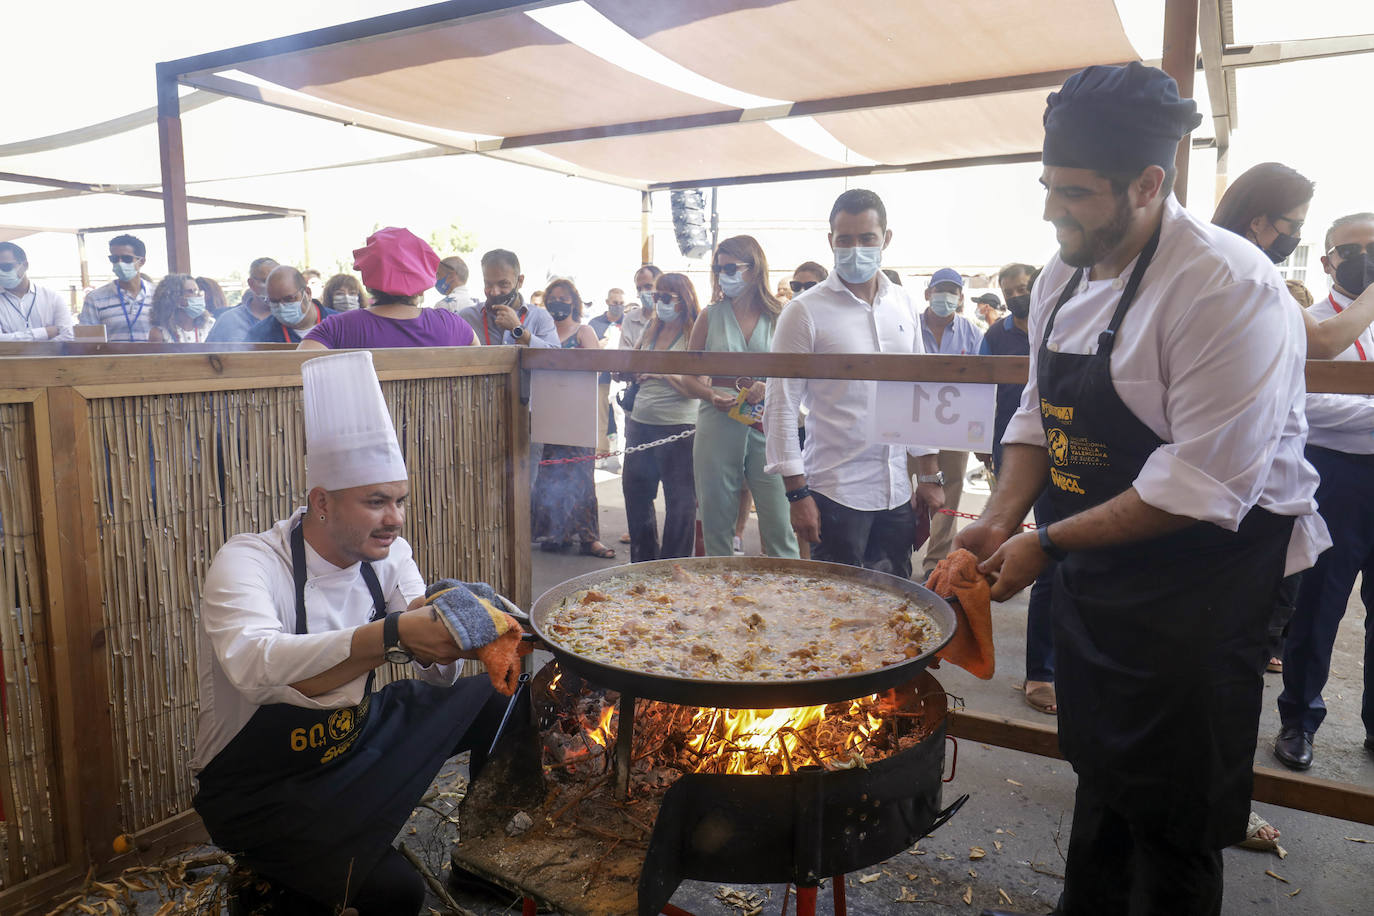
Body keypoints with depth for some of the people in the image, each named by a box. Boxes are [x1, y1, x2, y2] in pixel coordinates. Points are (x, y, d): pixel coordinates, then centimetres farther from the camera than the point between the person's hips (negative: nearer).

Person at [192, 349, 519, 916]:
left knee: (498, 701, -3)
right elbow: (254, 663, -43)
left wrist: (438, 636, -30)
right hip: (257, 788, -6)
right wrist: (393, 635, -51)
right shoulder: (246, 563, -23)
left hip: (353, 740, 6)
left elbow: (437, 675, -7)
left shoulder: (388, 555, -6)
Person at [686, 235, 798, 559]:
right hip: (718, 425, 1)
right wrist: (711, 395, -9)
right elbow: (691, 374, 11)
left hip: (768, 426, -1)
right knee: (716, 517, 8)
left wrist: (769, 387, -13)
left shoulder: (780, 316, 5)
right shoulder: (710, 317, 8)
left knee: (779, 519, -3)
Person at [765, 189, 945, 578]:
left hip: (897, 493, 5)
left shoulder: (902, 303, 8)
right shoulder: (805, 311, -7)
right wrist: (797, 494, -12)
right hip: (835, 495, -5)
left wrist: (929, 476, 12)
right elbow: (781, 407, -9)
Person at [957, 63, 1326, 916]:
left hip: (1202, 581, -7)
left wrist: (1049, 544, -21)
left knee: (1172, 811, 7)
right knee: (1102, 765, 24)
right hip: (1099, 568, 8)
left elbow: (1207, 483, -26)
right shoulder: (1064, 279, 3)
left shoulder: (1228, 287, -23)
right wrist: (1001, 521, -4)